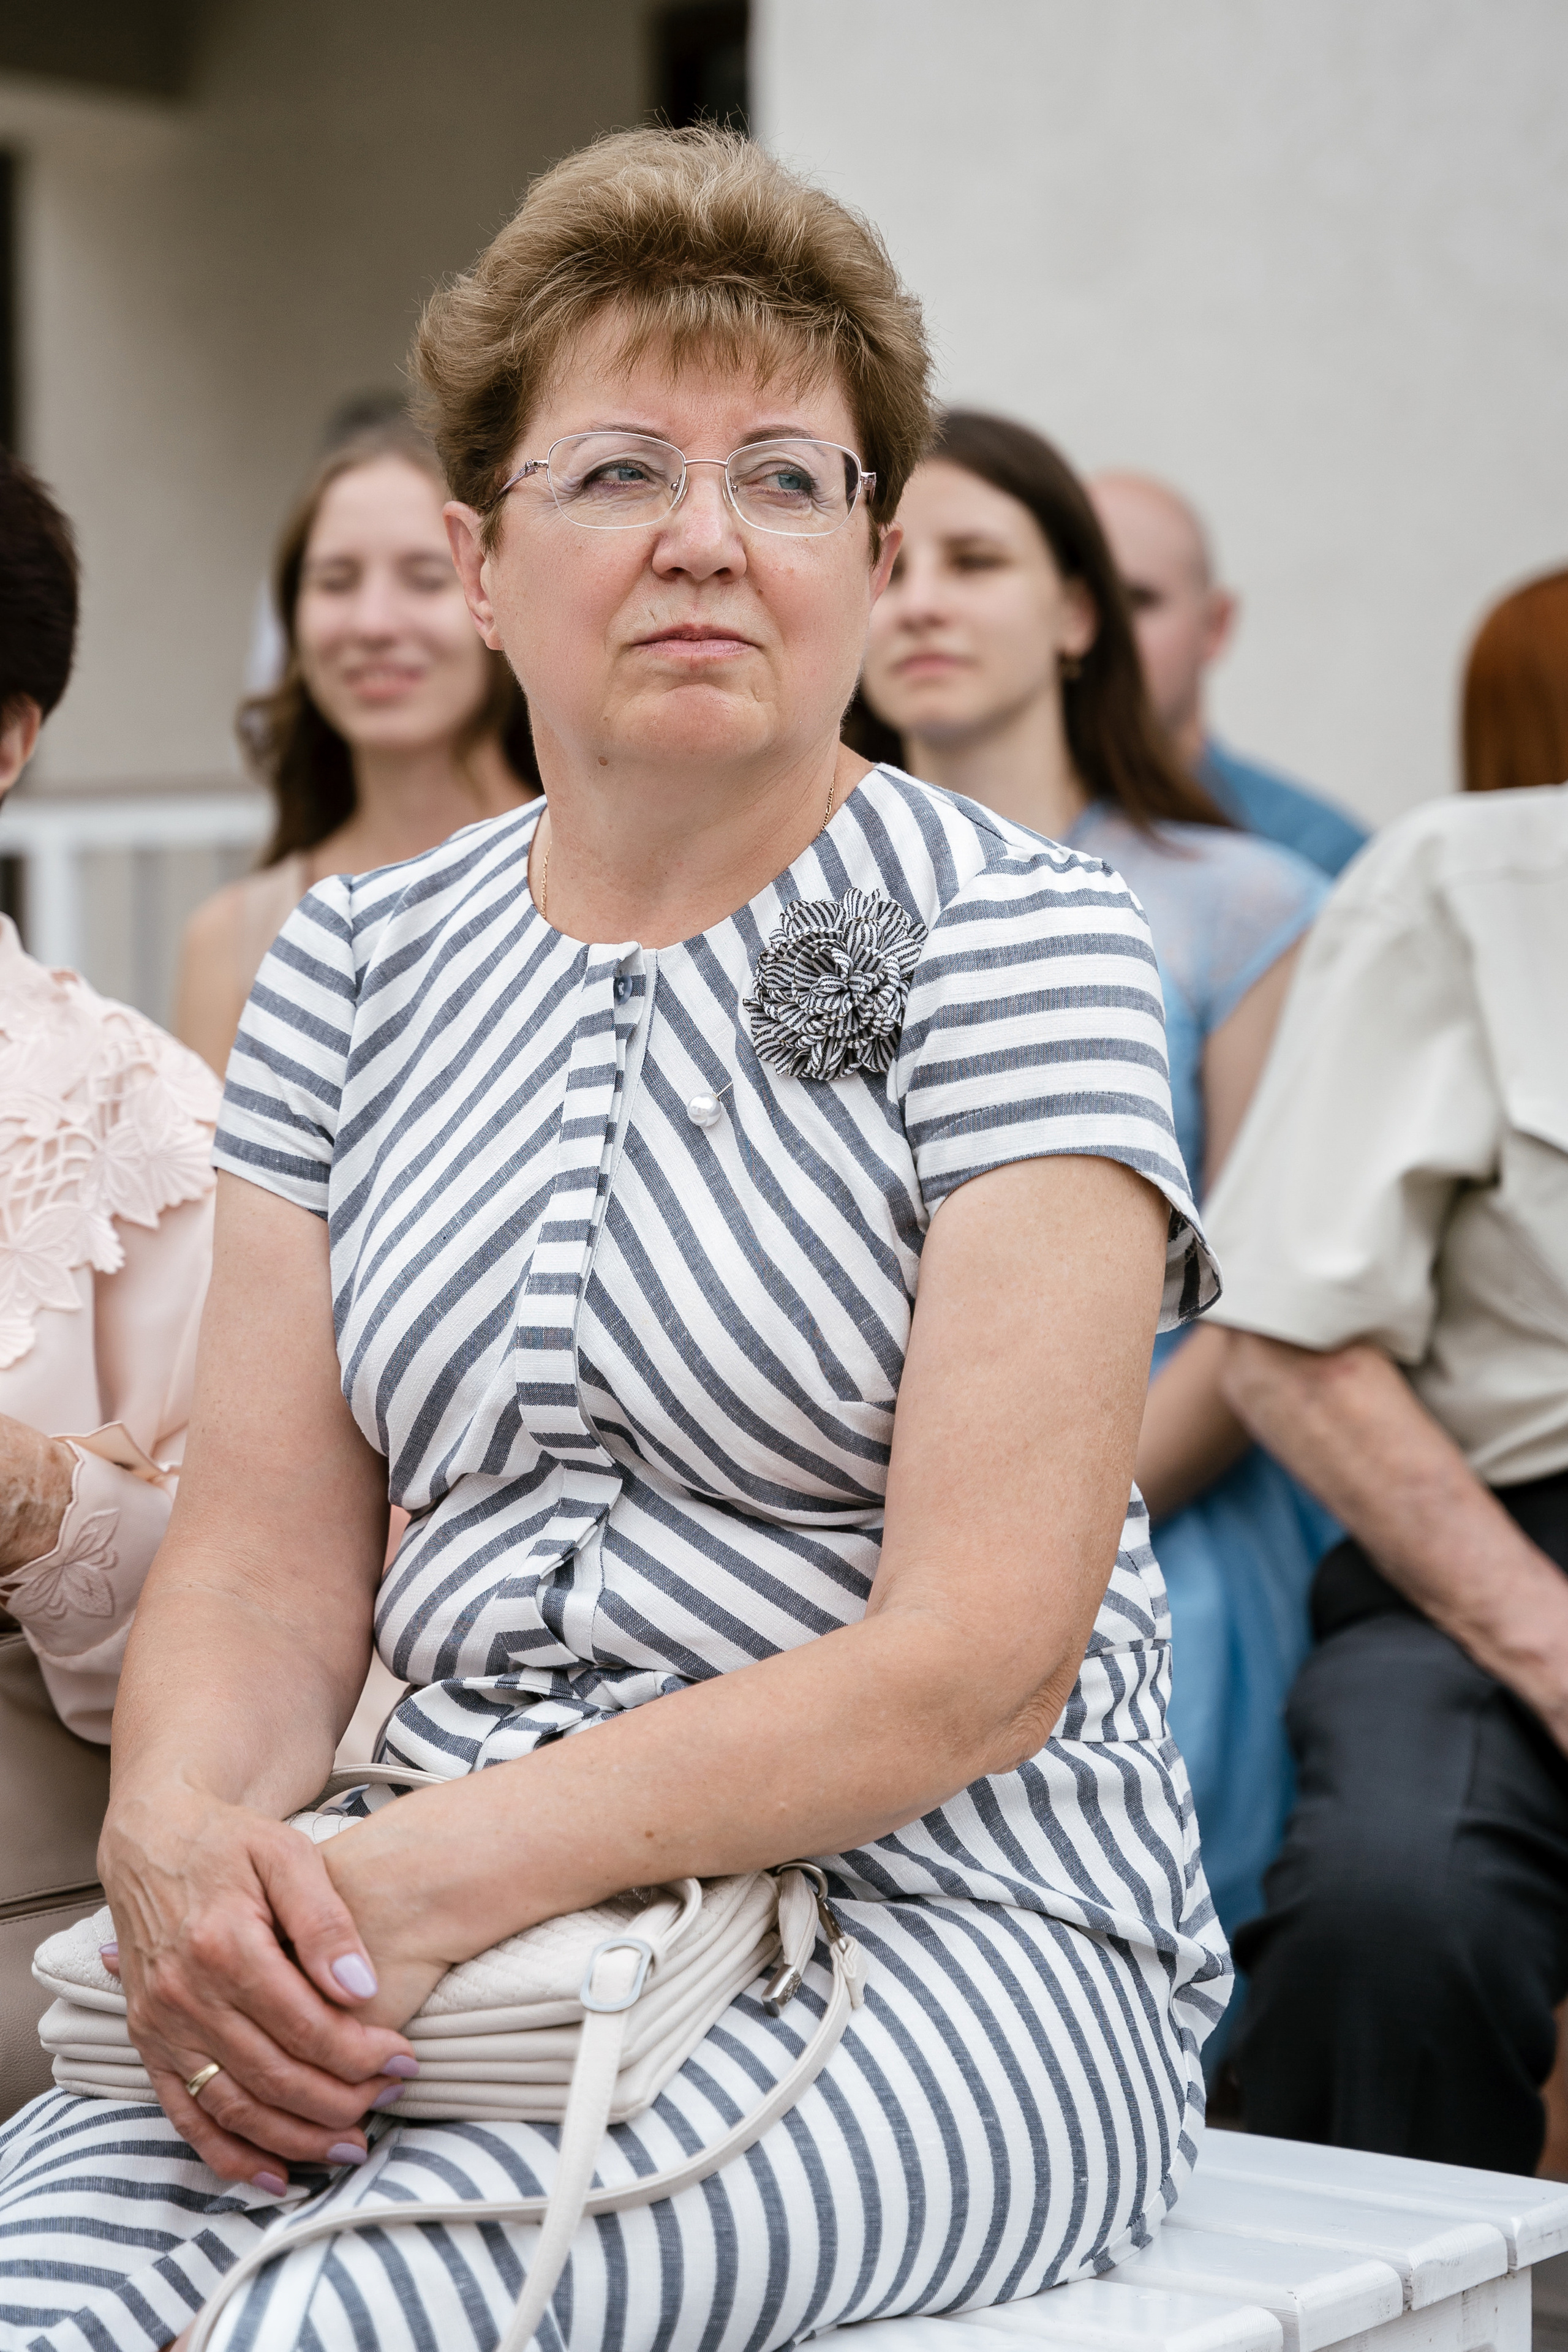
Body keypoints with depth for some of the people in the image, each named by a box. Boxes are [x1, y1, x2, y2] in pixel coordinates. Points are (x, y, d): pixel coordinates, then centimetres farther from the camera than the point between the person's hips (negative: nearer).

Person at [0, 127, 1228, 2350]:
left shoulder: (1018, 940, -4)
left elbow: (981, 1650, -13)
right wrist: (181, 1836, -17)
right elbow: (267, 1558, 7)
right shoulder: (356, 964, 12)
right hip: (435, 1922, 4)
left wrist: (442, 1873, -23)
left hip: (954, 1934, -4)